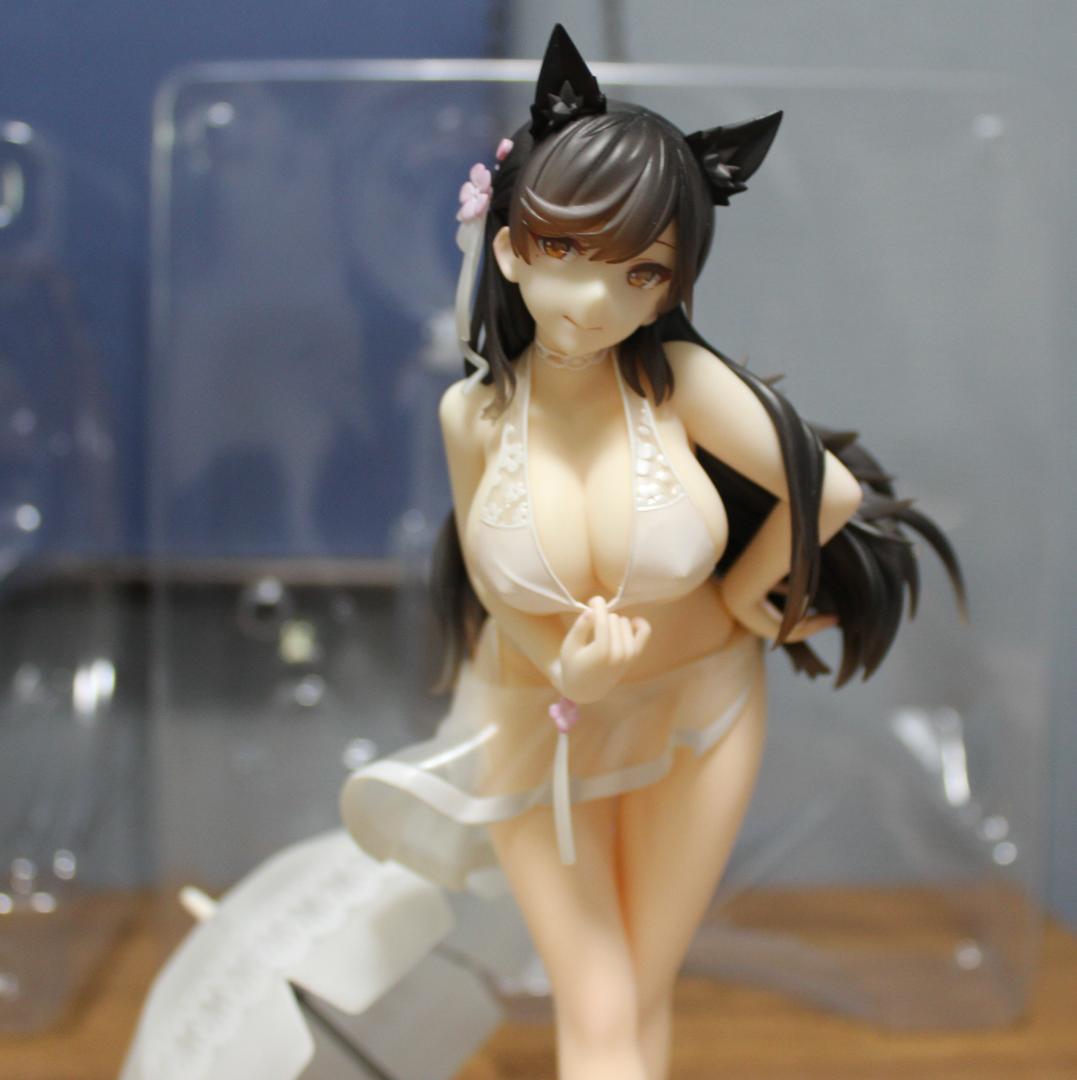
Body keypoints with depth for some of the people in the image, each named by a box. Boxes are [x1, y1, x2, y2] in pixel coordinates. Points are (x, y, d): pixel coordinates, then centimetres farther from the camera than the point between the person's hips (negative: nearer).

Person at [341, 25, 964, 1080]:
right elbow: (494, 587, -7)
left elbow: (830, 489, -13)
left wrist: (739, 598, -1)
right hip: (540, 725, 1)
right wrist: (570, 662, -26)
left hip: (693, 715, 0)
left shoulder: (681, 379, -22)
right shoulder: (475, 411, -16)